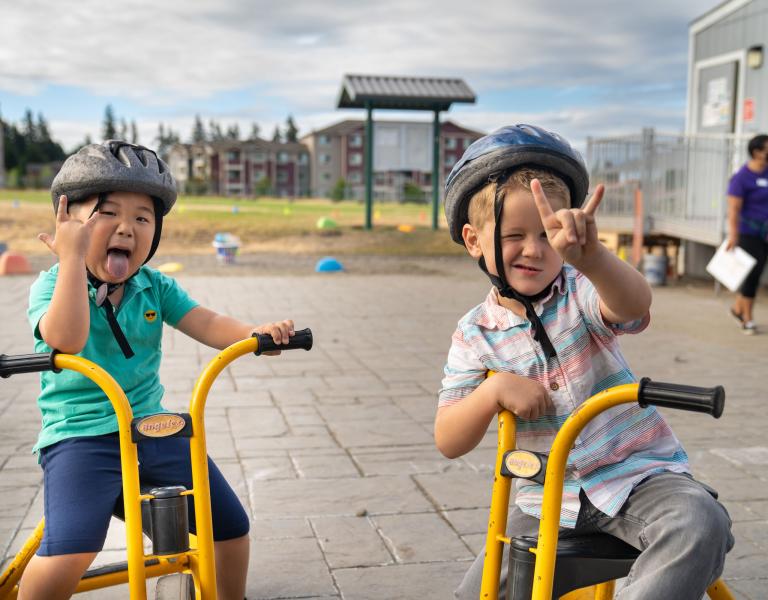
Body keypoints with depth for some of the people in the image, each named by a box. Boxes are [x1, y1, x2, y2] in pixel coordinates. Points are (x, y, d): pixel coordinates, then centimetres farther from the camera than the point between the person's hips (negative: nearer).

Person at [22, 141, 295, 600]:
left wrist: (256, 333, -26)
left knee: (233, 525, 5)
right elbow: (66, 338, -28)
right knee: (67, 554, -26)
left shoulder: (155, 286, 4)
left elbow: (206, 324, -6)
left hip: (155, 428, 5)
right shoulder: (52, 285, -8)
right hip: (81, 436, -4)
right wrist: (72, 258, -27)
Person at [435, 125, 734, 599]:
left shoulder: (582, 294, -9)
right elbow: (449, 443, -7)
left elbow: (634, 303, -35)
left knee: (699, 525, -31)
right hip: (547, 499, 3)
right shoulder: (475, 334, -2)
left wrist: (588, 255, -56)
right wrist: (493, 390, -25)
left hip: (636, 475, -2)